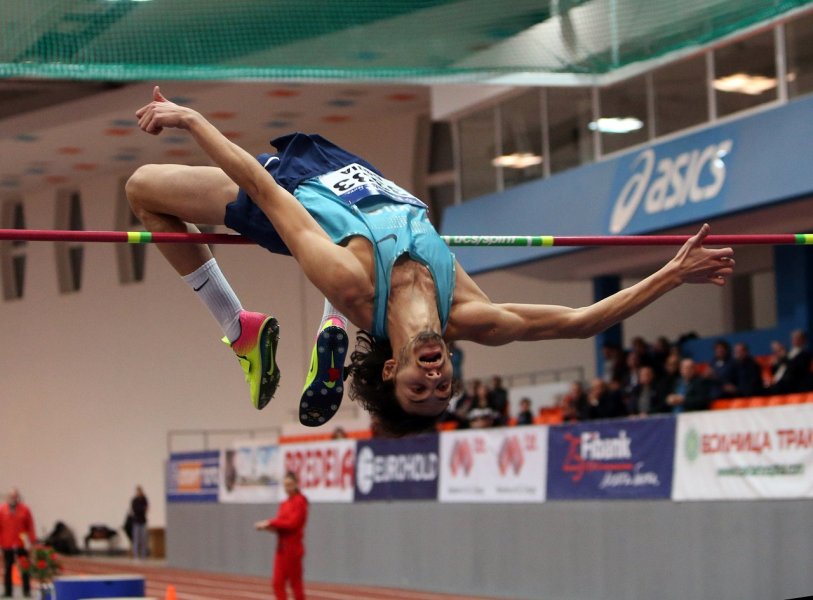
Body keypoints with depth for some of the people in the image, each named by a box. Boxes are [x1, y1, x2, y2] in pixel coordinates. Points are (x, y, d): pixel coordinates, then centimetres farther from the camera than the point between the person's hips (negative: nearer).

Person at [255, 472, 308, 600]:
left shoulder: (300, 501, -10)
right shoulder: (284, 504, 13)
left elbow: (292, 523, -18)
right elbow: (281, 525, 10)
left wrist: (270, 522, -16)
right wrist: (268, 526, -9)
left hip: (293, 548, -7)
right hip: (282, 547, 7)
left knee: (295, 582, 0)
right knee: (277, 582, 1)